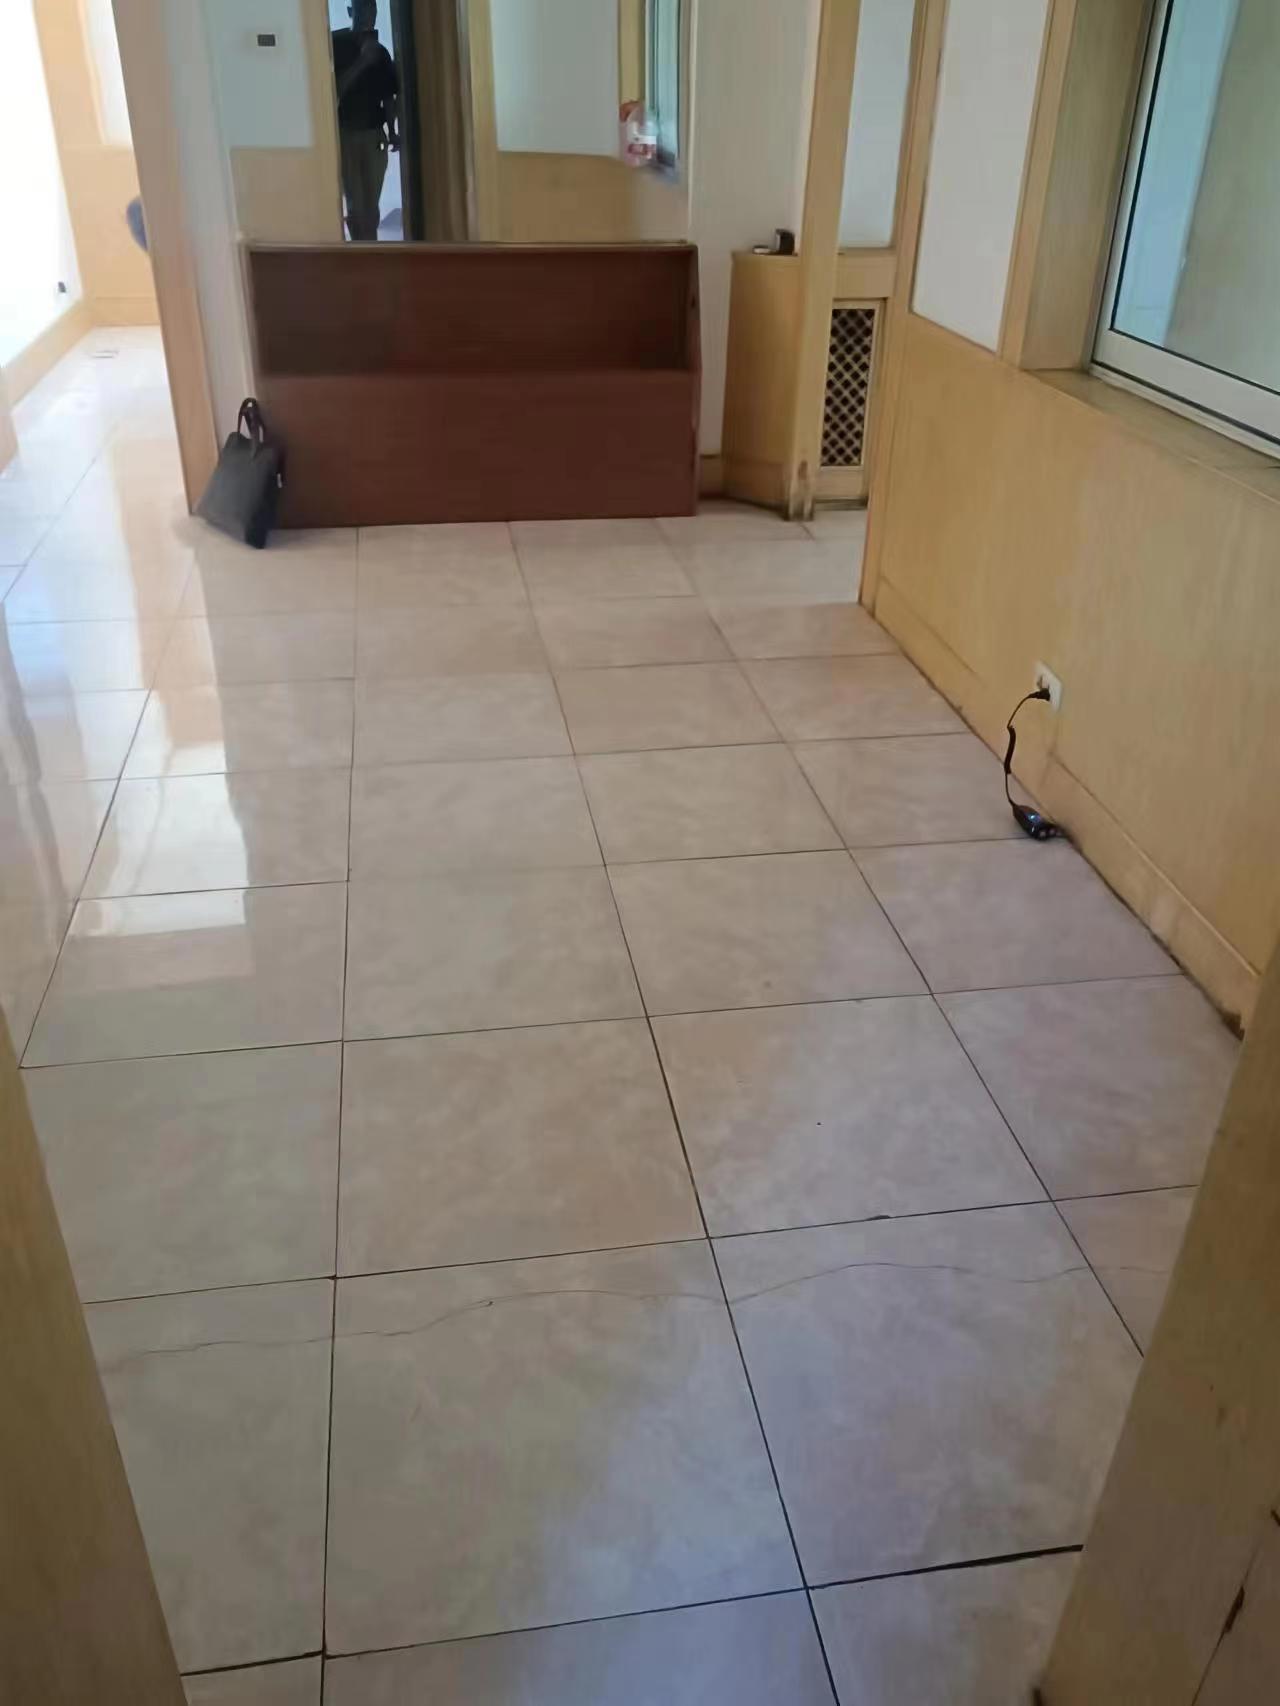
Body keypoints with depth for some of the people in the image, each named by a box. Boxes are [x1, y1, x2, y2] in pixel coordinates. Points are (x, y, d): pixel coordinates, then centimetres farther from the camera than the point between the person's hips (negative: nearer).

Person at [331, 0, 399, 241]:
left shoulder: (380, 52, 9)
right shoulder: (335, 44, -5)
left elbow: (388, 97, 12)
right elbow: (334, 88, -15)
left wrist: (393, 131, -2)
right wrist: (361, 62, -21)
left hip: (374, 134, 4)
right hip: (344, 134, -4)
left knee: (371, 205, 4)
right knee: (356, 205, -6)